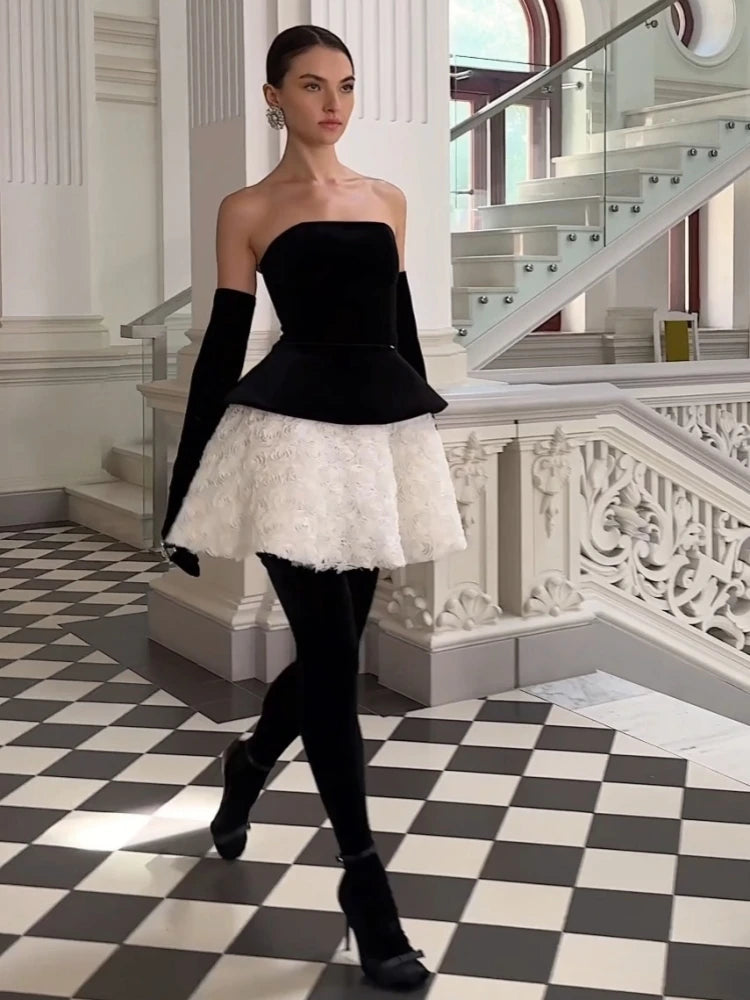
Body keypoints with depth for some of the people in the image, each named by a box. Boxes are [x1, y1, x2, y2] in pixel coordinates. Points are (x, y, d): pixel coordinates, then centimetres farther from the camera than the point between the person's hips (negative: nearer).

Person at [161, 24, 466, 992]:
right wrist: (184, 489, -2)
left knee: (333, 648, 13)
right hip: (293, 434, -5)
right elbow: (223, 346, 0)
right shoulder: (248, 210, 2)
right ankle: (365, 883, 7)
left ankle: (247, 762, 44)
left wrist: (426, 419, 17)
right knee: (331, 654, -6)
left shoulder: (387, 199, 13)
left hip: (383, 434, 5)